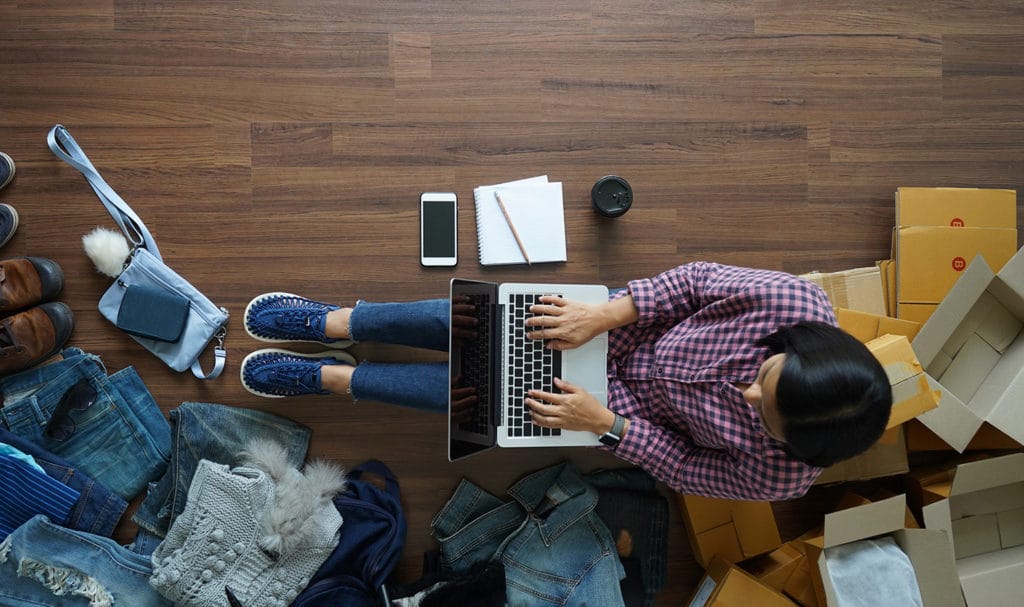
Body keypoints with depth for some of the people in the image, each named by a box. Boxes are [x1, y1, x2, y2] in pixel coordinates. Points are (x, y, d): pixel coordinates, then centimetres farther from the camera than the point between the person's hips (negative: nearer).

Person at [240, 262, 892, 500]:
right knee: (457, 321, -6)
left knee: (465, 391, -4)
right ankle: (327, 323, 23)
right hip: (627, 328, 2)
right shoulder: (797, 302, -28)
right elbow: (701, 279, -17)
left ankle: (326, 377, 22)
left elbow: (685, 467, -12)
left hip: (628, 403, -1)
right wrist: (603, 313, -25)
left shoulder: (785, 473, -25)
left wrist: (606, 424, -22)